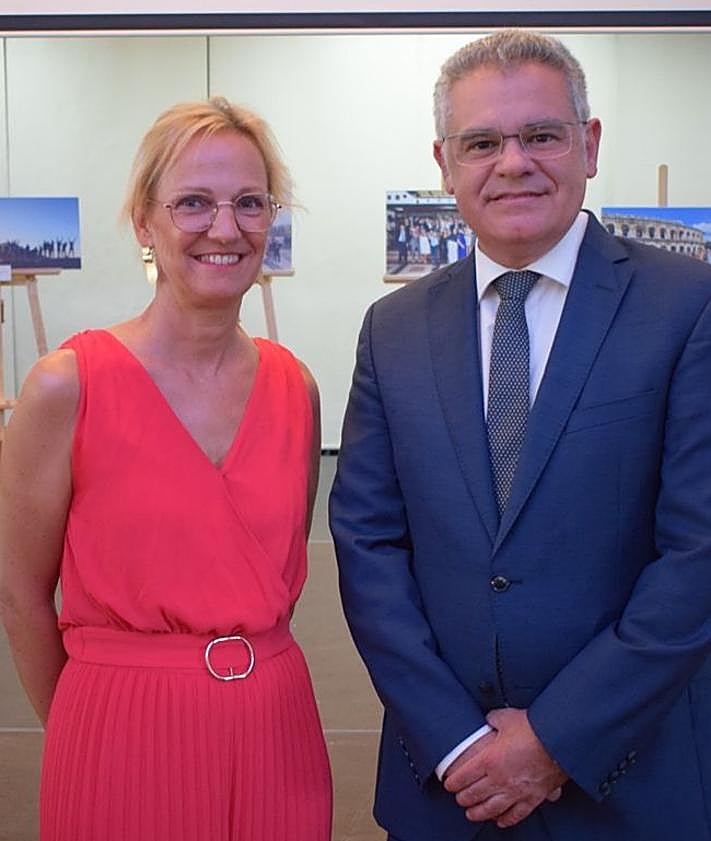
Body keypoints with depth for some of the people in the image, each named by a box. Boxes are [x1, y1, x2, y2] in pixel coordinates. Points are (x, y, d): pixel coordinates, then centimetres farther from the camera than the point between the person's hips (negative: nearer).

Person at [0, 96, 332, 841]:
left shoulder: (295, 386, -1)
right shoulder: (68, 387, -13)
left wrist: (242, 671, 10)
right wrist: (92, 728, 5)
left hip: (276, 735, 4)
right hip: (127, 750, -3)